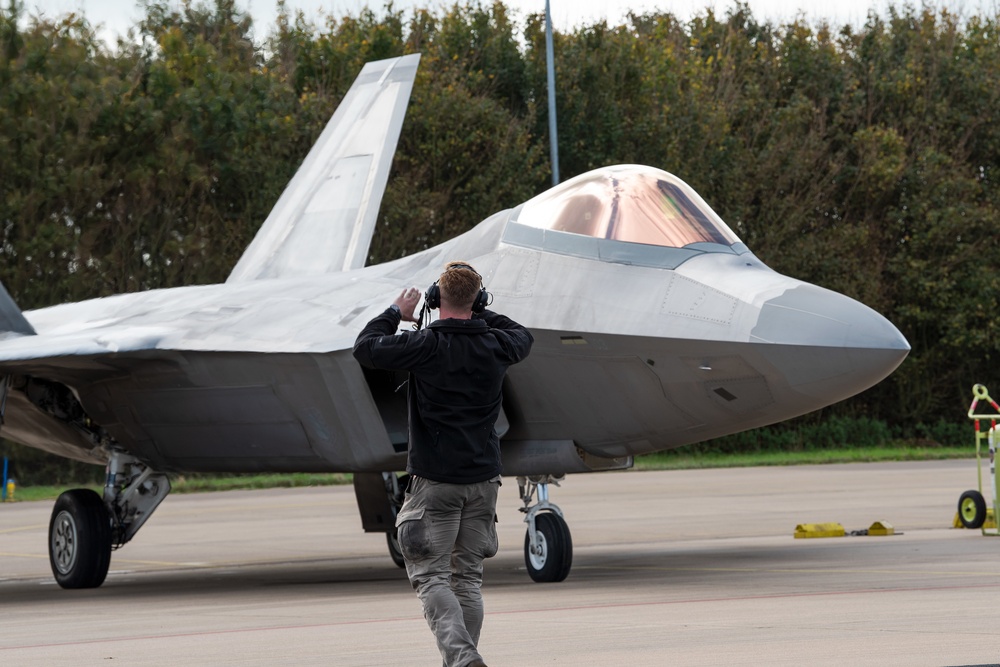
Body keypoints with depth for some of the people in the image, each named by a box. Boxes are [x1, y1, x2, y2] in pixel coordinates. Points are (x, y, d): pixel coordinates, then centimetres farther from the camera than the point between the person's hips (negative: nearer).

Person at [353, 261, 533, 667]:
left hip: (435, 481, -5)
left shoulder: (426, 345, -13)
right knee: (468, 578, 13)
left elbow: (366, 348, -6)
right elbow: (523, 338, 26)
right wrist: (481, 313, 28)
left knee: (430, 576, -4)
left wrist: (396, 313, 8)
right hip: (483, 480, 5)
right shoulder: (494, 345, 2)